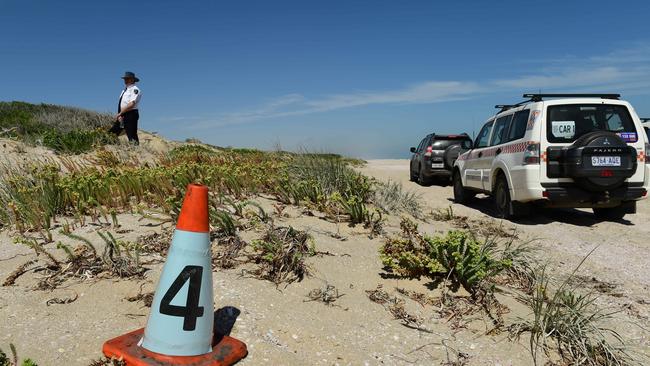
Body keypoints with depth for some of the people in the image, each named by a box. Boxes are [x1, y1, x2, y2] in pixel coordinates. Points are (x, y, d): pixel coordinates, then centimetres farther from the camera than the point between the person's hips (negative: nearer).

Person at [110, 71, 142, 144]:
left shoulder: (135, 90, -8)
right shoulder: (124, 90, 19)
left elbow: (131, 104, -20)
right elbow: (121, 105, 17)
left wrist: (119, 113, -17)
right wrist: (120, 115, -1)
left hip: (130, 115, -9)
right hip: (122, 115, 9)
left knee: (132, 137, -6)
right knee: (111, 134, 5)